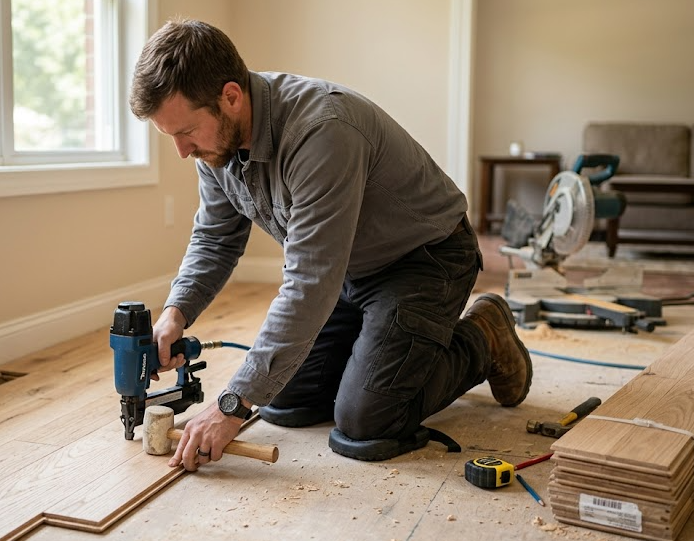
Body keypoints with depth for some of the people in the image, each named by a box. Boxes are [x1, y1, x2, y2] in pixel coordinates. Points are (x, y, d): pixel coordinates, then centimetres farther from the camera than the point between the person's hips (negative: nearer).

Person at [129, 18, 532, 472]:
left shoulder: (320, 132, -37)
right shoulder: (217, 135, -10)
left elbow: (309, 285, -38)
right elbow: (215, 239, 5)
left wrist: (233, 406, -36)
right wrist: (176, 312, -15)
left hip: (426, 258, -8)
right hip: (346, 267, 8)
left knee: (363, 420, -16)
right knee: (282, 403, 2)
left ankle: (482, 341, 8)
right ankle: (392, 347, 25)